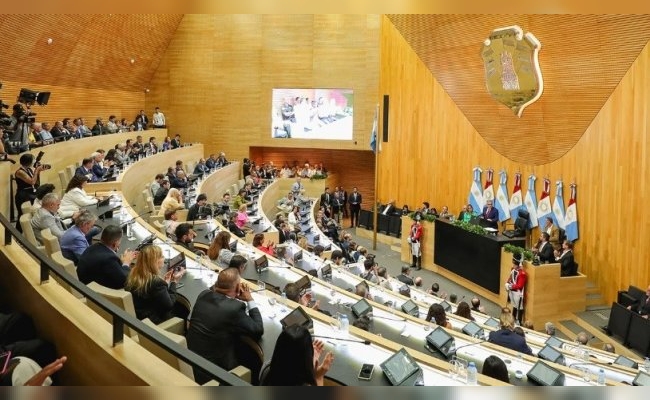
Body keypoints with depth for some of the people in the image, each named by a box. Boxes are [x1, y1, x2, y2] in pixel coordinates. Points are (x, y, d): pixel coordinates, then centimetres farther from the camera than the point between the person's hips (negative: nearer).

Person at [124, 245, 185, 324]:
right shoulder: (156, 282, -27)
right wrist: (174, 282, -10)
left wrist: (163, 280, 8)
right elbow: (169, 305, -17)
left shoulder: (133, 275, -3)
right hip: (153, 321, -8)